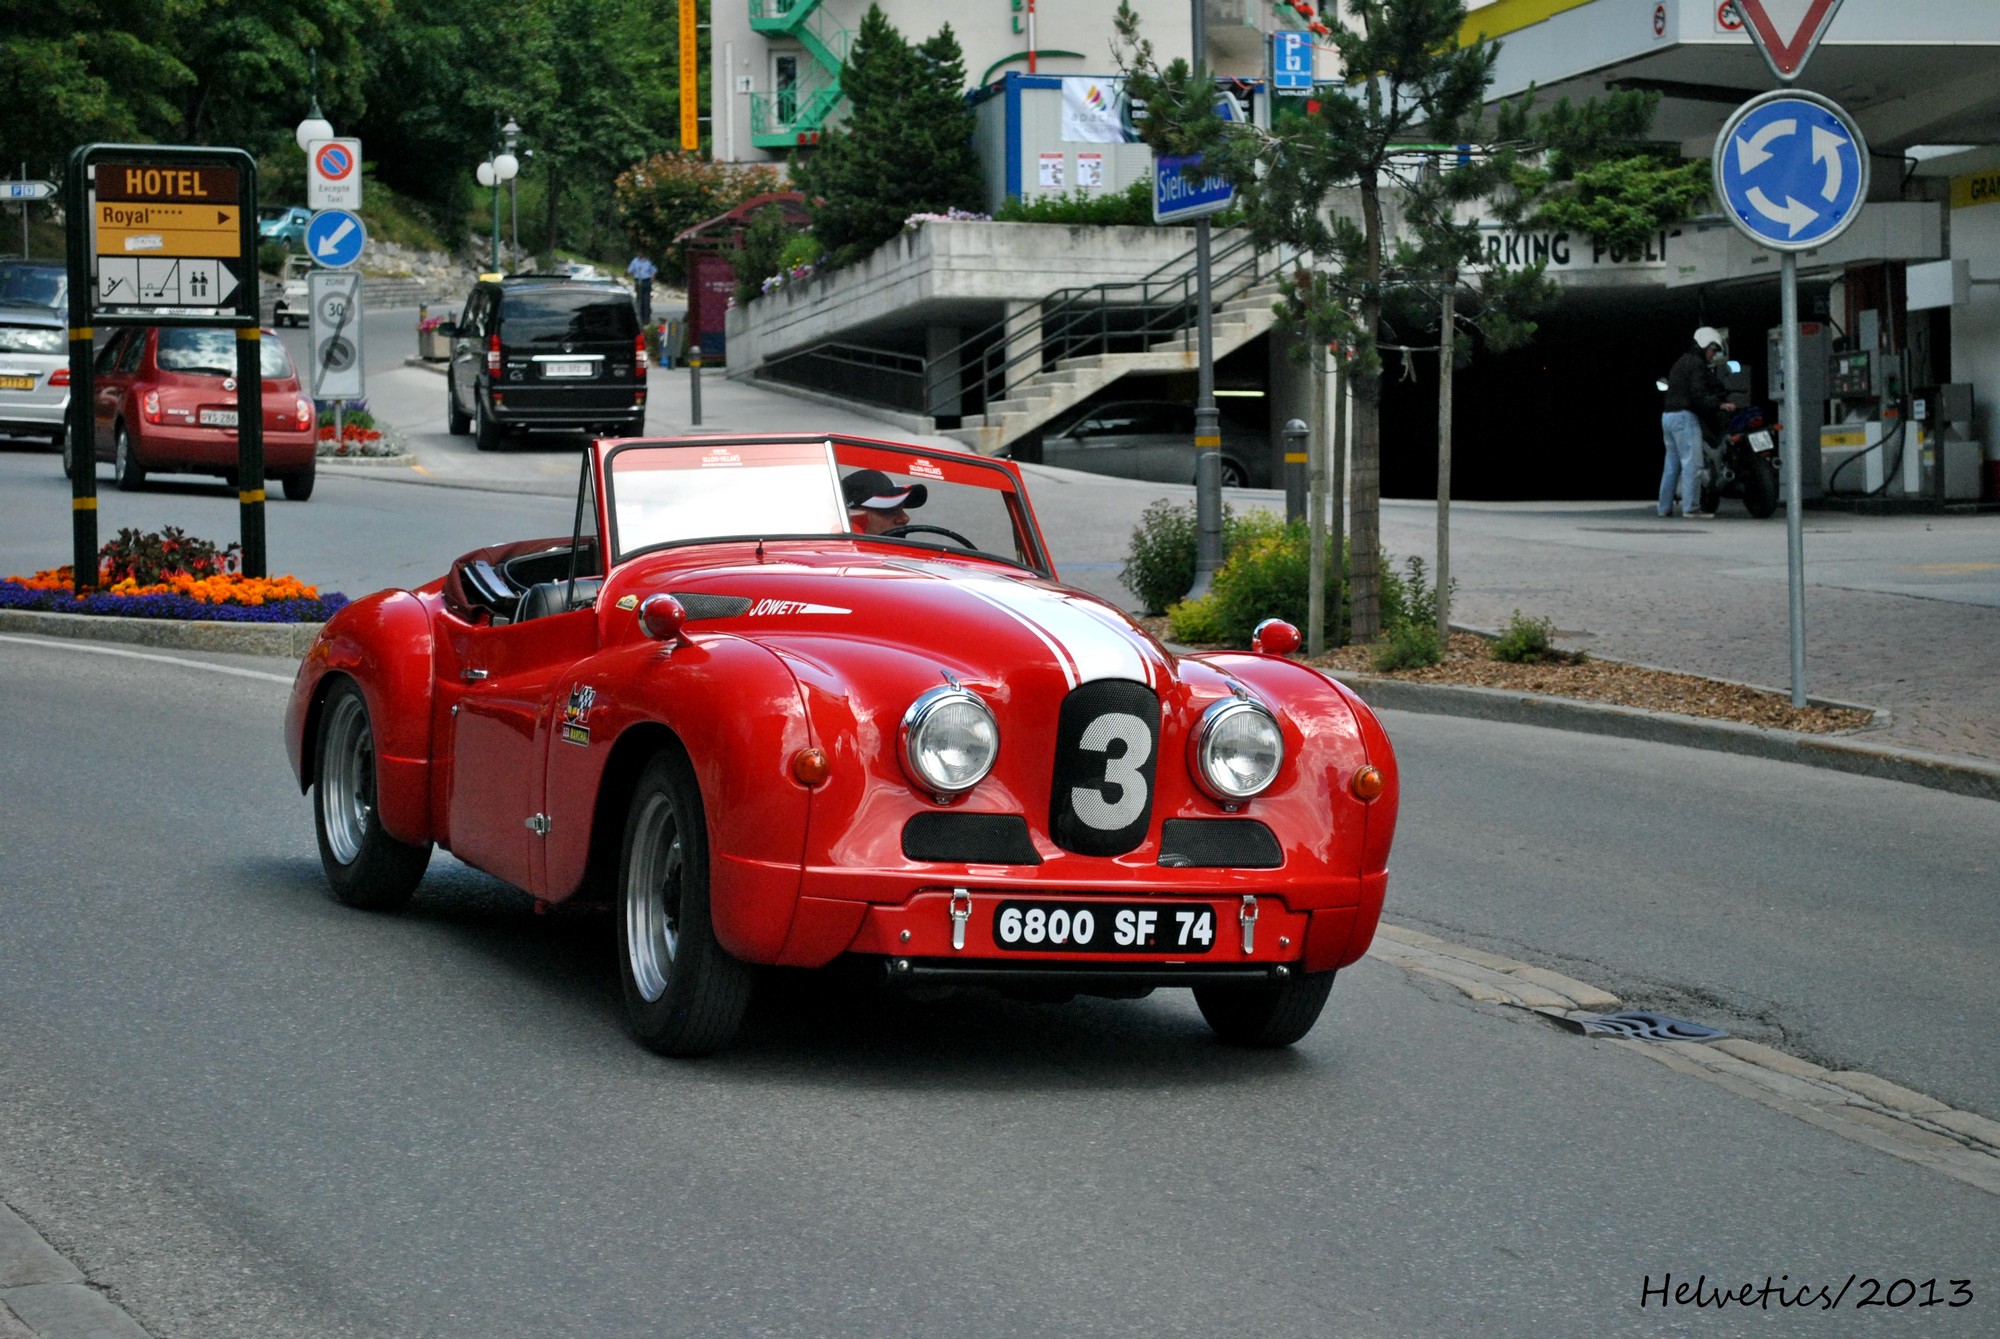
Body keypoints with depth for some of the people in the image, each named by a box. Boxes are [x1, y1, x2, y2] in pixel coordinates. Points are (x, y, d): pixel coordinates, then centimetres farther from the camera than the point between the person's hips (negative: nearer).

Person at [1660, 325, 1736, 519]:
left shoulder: (1681, 362, 23)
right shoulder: (1697, 363, -8)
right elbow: (1698, 394, -19)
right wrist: (1719, 405, -21)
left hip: (1668, 415, 10)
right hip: (1685, 416, -10)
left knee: (1672, 464, 12)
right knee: (1692, 463, -11)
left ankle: (1665, 507, 12)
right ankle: (1691, 508, -16)